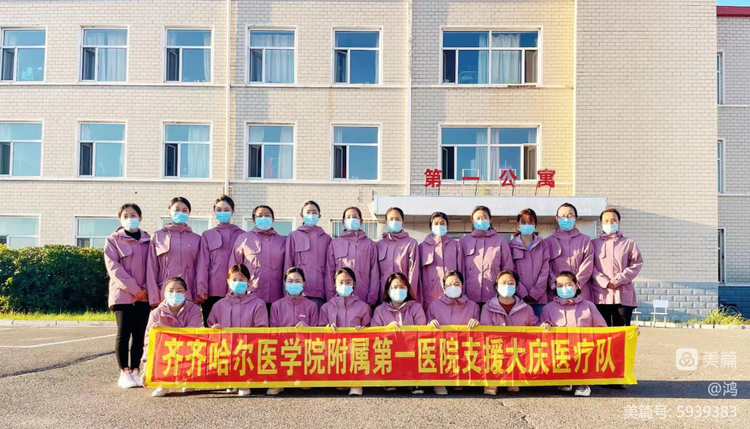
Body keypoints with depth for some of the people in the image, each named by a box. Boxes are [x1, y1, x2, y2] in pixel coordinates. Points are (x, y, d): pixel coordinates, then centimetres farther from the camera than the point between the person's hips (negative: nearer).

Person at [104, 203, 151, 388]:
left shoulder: (148, 240, 11)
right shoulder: (113, 240, 4)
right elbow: (114, 267, -6)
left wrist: (148, 287, -7)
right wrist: (133, 288, -14)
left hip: (143, 295, 3)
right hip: (122, 293, -3)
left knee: (139, 334, 5)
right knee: (124, 333, -4)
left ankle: (135, 371, 13)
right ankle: (124, 373, 5)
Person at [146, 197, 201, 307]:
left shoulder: (196, 239, 9)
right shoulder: (158, 236, 8)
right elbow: (152, 269, 6)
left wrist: (198, 296, -1)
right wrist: (154, 298, -1)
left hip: (189, 295, 0)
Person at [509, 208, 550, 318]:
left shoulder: (543, 245, 11)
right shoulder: (511, 245, 7)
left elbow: (545, 270, 3)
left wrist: (535, 293, -7)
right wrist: (522, 293, -10)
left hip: (539, 297, 1)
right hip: (518, 297, -1)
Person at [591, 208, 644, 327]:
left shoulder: (629, 243, 11)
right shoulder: (594, 243, 11)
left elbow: (636, 264, 2)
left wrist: (618, 280, -9)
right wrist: (605, 282, -12)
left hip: (623, 296, 0)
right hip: (600, 295, 0)